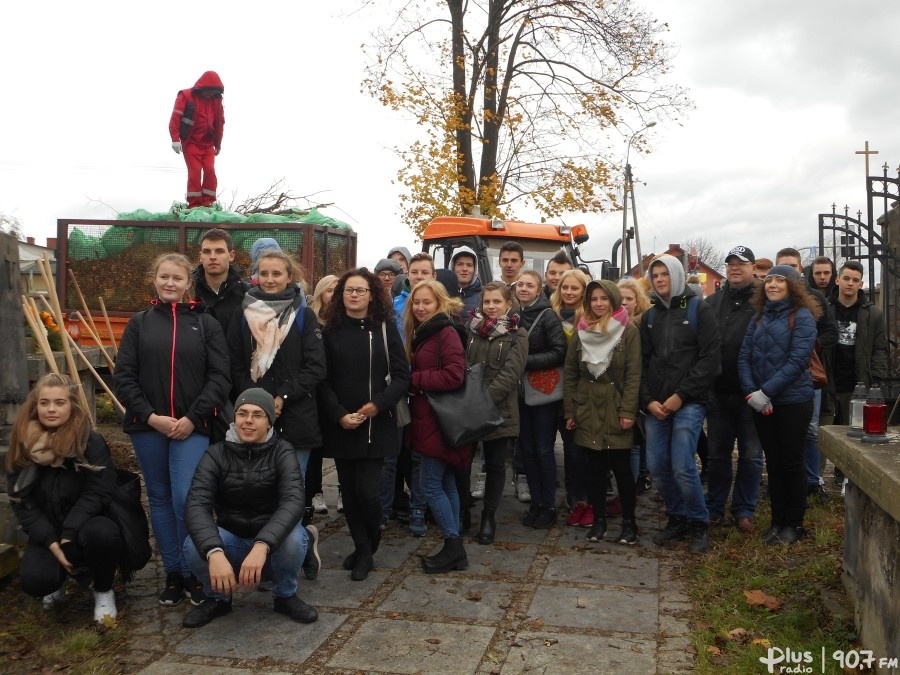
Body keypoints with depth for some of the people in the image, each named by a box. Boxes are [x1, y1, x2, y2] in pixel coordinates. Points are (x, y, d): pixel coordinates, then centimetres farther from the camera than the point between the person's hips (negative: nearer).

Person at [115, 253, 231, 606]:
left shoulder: (206, 324, 2)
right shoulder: (139, 323, 7)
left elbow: (220, 377, -3)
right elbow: (124, 377, 2)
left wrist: (193, 418, -11)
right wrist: (149, 415, -9)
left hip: (191, 427, -2)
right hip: (148, 426, 3)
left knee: (186, 500, -10)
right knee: (160, 500, 10)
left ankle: (193, 572, 8)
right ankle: (172, 573, 22)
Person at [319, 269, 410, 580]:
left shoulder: (385, 328, 2)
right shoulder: (331, 331, 5)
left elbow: (402, 375, -2)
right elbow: (323, 380, 1)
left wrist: (378, 405, -14)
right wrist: (339, 414, -11)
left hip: (377, 424, -2)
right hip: (339, 425, 2)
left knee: (366, 491, -7)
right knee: (349, 491, 7)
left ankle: (368, 548, 21)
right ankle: (362, 549, 26)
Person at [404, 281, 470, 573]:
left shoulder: (446, 333, -12)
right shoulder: (422, 334, 16)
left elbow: (454, 374, -22)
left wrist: (413, 380, -16)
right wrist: (413, 382, -3)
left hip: (441, 420, -9)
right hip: (427, 419, 9)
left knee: (429, 484, -6)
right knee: (445, 484, 12)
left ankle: (453, 546, 5)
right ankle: (454, 550, 19)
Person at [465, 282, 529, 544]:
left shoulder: (517, 335, -1)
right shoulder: (471, 328, 9)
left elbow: (510, 374, -10)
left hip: (499, 410, -2)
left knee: (495, 464, 8)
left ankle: (488, 517, 22)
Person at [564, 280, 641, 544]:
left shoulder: (629, 332, -2)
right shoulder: (581, 332, 9)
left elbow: (634, 374, -7)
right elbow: (570, 374, 9)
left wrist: (628, 410, -14)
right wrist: (570, 411, 4)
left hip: (616, 409, -3)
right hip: (588, 410, 3)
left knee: (621, 467, 1)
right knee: (595, 467, 8)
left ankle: (629, 522, 14)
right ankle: (599, 519, 19)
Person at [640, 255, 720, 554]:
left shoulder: (698, 310, 0)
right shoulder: (649, 316, 14)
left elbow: (710, 359, -8)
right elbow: (642, 362, 11)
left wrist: (680, 396, -12)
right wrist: (648, 400, -3)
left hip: (688, 402, -5)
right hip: (655, 404, 5)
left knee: (682, 467, -12)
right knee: (657, 467, 3)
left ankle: (699, 525, 9)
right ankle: (677, 519, 23)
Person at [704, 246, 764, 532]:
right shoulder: (713, 302, 9)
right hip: (719, 391, 4)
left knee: (751, 455, 8)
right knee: (718, 453, 13)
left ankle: (745, 509, 21)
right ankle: (714, 507, 25)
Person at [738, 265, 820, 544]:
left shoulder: (802, 316, -7)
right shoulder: (760, 317, 10)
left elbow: (798, 360, -16)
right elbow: (744, 357, 5)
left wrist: (766, 391, -20)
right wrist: (751, 392, -10)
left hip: (793, 401, -5)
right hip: (761, 403, 5)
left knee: (791, 462, 4)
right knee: (773, 462, 11)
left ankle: (794, 523, 17)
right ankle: (777, 520, 22)